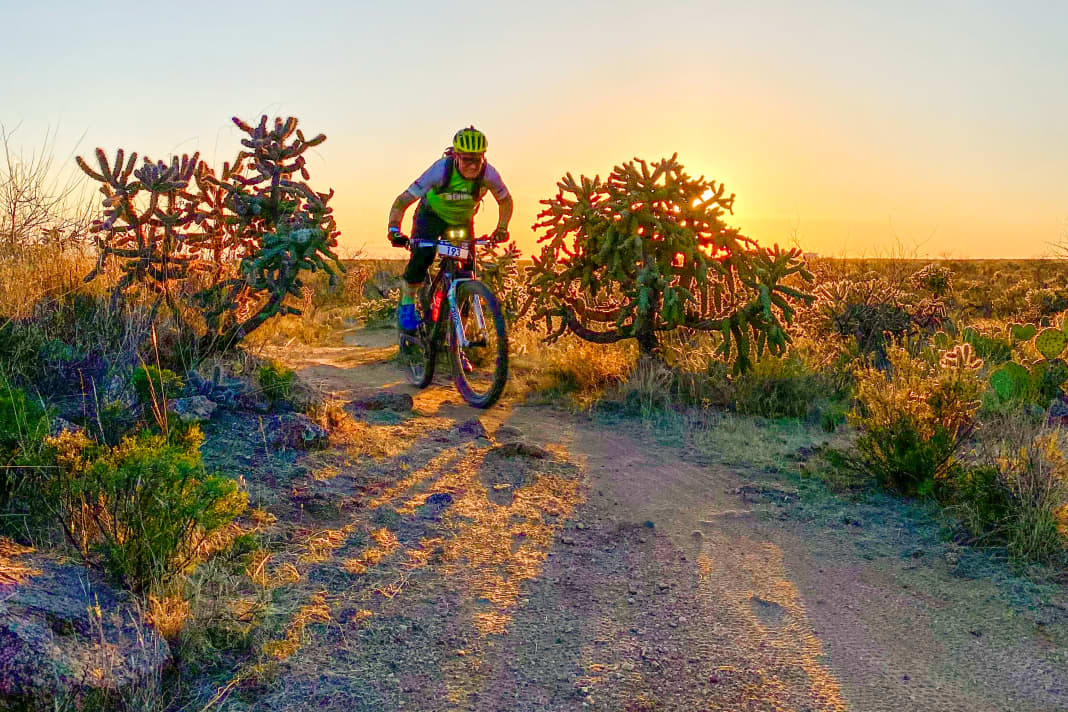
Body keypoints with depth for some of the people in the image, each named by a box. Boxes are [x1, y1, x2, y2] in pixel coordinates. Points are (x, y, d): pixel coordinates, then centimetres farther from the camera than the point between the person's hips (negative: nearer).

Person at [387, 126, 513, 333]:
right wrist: (394, 230, -44)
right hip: (432, 215, -2)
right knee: (423, 255, -28)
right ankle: (407, 303, -6)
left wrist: (501, 229, -19)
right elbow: (403, 201, -30)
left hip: (462, 221, 3)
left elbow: (505, 201, -5)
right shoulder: (441, 169, -33)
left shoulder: (488, 174, -26)